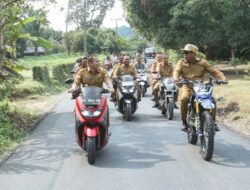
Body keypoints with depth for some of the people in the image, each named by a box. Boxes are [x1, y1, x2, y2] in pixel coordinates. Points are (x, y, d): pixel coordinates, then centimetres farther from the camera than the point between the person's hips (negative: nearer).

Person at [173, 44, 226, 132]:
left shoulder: (202, 62, 7)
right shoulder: (182, 62, 10)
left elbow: (214, 71, 3)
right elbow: (177, 71, -6)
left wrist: (222, 78, -14)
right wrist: (176, 78, -30)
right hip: (187, 88, 0)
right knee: (183, 99, -32)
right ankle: (184, 122, -16)